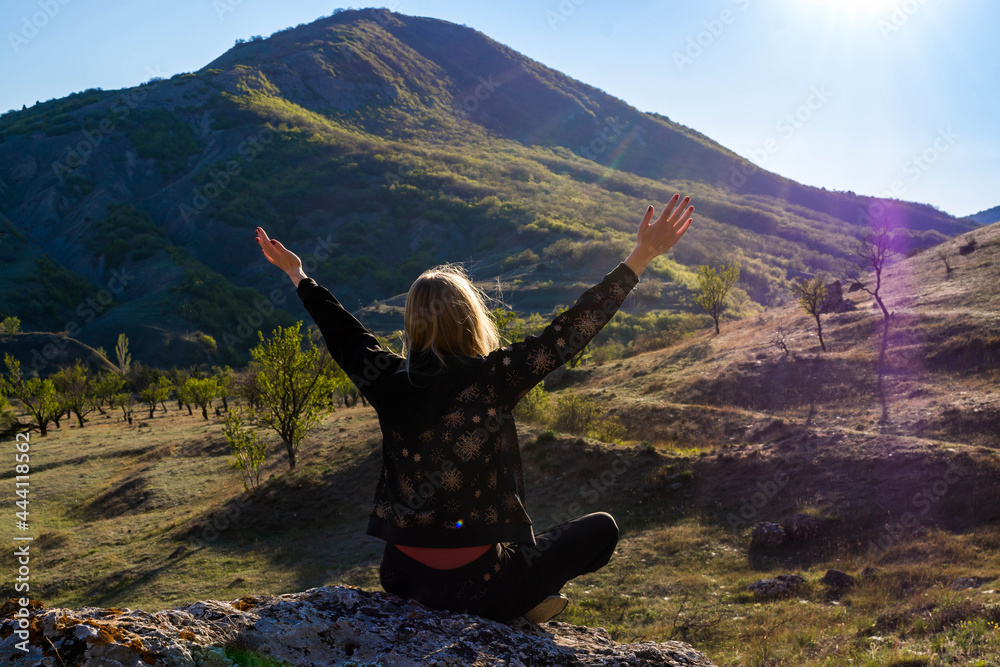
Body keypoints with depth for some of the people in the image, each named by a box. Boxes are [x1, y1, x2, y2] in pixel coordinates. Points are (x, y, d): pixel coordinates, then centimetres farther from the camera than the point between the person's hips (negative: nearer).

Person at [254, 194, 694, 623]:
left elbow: (340, 330, 12)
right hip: (477, 586, -5)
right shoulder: (491, 380, -17)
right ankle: (526, 599, 5)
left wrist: (296, 274, 28)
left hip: (399, 577, 5)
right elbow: (571, 329, -14)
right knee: (601, 527, 13)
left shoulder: (389, 381, -5)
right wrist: (642, 256, -9)